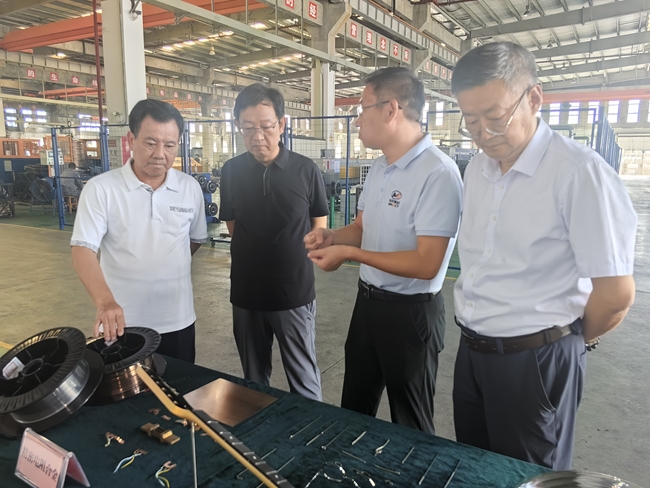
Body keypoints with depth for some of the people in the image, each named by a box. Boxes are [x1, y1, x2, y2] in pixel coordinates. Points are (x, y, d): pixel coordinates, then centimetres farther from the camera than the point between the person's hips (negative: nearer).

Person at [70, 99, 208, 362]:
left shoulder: (190, 188, -1)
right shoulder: (100, 189, -10)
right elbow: (83, 250, -17)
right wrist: (104, 301, -31)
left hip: (178, 321, 3)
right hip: (123, 324, -2)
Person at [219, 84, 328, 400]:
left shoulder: (306, 170, -7)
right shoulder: (231, 171, -1)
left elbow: (319, 225, 4)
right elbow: (232, 226, 10)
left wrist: (297, 256, -3)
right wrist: (256, 255, 7)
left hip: (295, 292, -2)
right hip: (246, 292, 3)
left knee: (304, 381, 7)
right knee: (254, 379, 19)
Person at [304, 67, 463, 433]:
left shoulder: (438, 173, -22)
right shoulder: (379, 168, 7)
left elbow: (426, 264, -27)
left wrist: (349, 253, -22)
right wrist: (332, 236, -3)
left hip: (410, 311, -8)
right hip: (368, 301, 9)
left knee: (410, 424, 15)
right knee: (354, 409, 25)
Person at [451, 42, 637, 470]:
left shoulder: (579, 172, -19)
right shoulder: (476, 169, 4)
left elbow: (616, 293, -16)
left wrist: (571, 340, 0)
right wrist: (478, 329, 10)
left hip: (535, 360, -6)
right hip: (471, 350, 7)